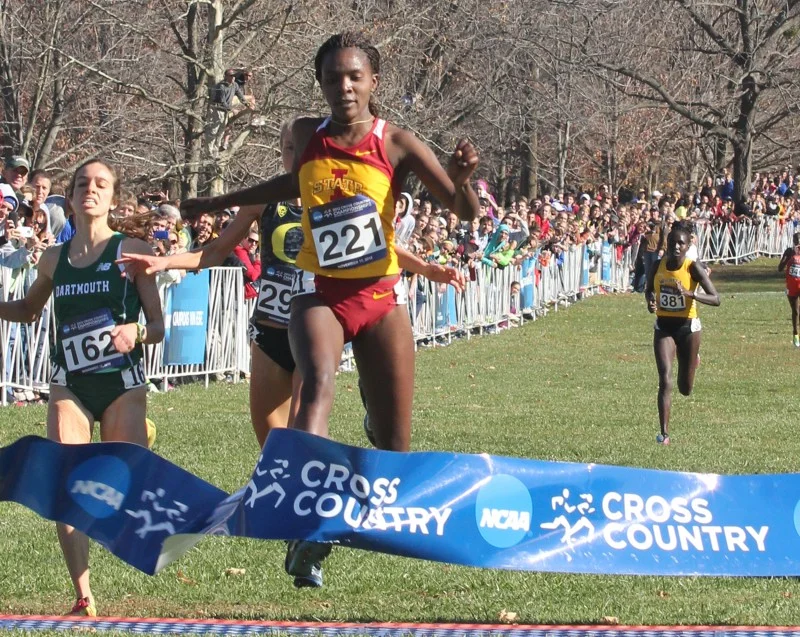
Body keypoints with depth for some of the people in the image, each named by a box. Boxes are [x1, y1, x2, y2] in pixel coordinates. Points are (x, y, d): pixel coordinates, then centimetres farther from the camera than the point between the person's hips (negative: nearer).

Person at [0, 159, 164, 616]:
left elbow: (158, 327, -1)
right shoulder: (55, 259, 9)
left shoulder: (132, 250, -2)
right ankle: (84, 596, -8)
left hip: (122, 384, -3)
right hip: (70, 385, 3)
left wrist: (136, 332, -23)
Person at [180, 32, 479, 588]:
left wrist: (461, 179, -32)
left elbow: (465, 211, -9)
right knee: (318, 381, -31)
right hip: (320, 295, 0)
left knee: (395, 445, 0)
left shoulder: (396, 144, -6)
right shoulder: (307, 137, 2)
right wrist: (217, 203, 33)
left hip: (380, 298, 0)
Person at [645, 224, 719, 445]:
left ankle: (694, 359, 49)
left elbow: (715, 299, -19)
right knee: (665, 380, -16)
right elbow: (649, 290, 14)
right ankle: (664, 433, -11)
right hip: (664, 327, 1)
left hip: (688, 327, -1)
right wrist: (651, 300, -11)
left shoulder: (693, 268, -15)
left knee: (685, 389, 12)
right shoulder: (658, 265, -5)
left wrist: (689, 293, -35)